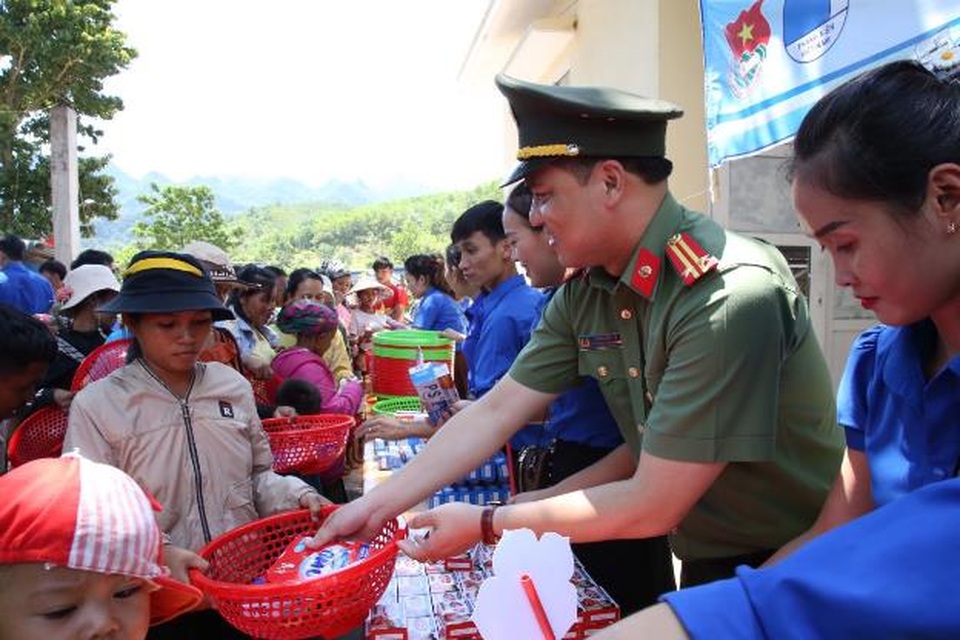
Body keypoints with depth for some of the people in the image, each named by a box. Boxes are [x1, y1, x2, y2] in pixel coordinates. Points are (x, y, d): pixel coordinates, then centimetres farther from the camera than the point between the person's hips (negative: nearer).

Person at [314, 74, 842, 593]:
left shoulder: (730, 294, -31)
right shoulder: (582, 295, -7)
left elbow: (652, 505, -27)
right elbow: (495, 412, -3)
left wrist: (485, 524, -18)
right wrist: (376, 505, -4)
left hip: (790, 578, -5)